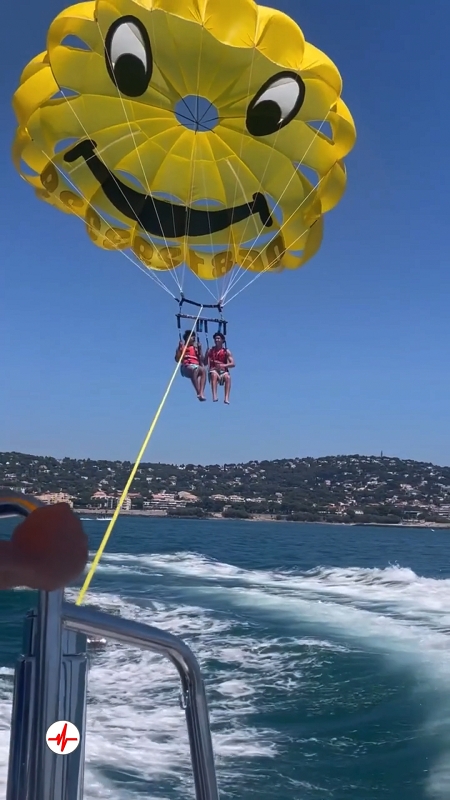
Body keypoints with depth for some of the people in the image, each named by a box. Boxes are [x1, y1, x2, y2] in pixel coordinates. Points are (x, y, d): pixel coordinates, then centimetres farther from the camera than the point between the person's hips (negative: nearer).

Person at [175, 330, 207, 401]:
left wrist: (199, 349, 9)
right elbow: (177, 359, 4)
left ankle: (201, 392, -43)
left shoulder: (195, 348, 25)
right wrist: (179, 348, -4)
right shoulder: (182, 347, 15)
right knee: (195, 369, -39)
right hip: (186, 367, -4)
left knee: (203, 370, -33)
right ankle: (198, 392, -45)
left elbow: (201, 360, 17)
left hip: (197, 366, 4)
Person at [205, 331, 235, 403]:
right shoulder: (210, 350, 10)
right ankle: (214, 396, -47)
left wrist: (224, 365, -19)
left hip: (223, 371, 0)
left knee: (228, 377, -33)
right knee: (214, 374, -36)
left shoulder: (226, 351, 7)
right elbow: (205, 363, 2)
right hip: (213, 371, 0)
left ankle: (226, 398, -41)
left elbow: (233, 364, -2)